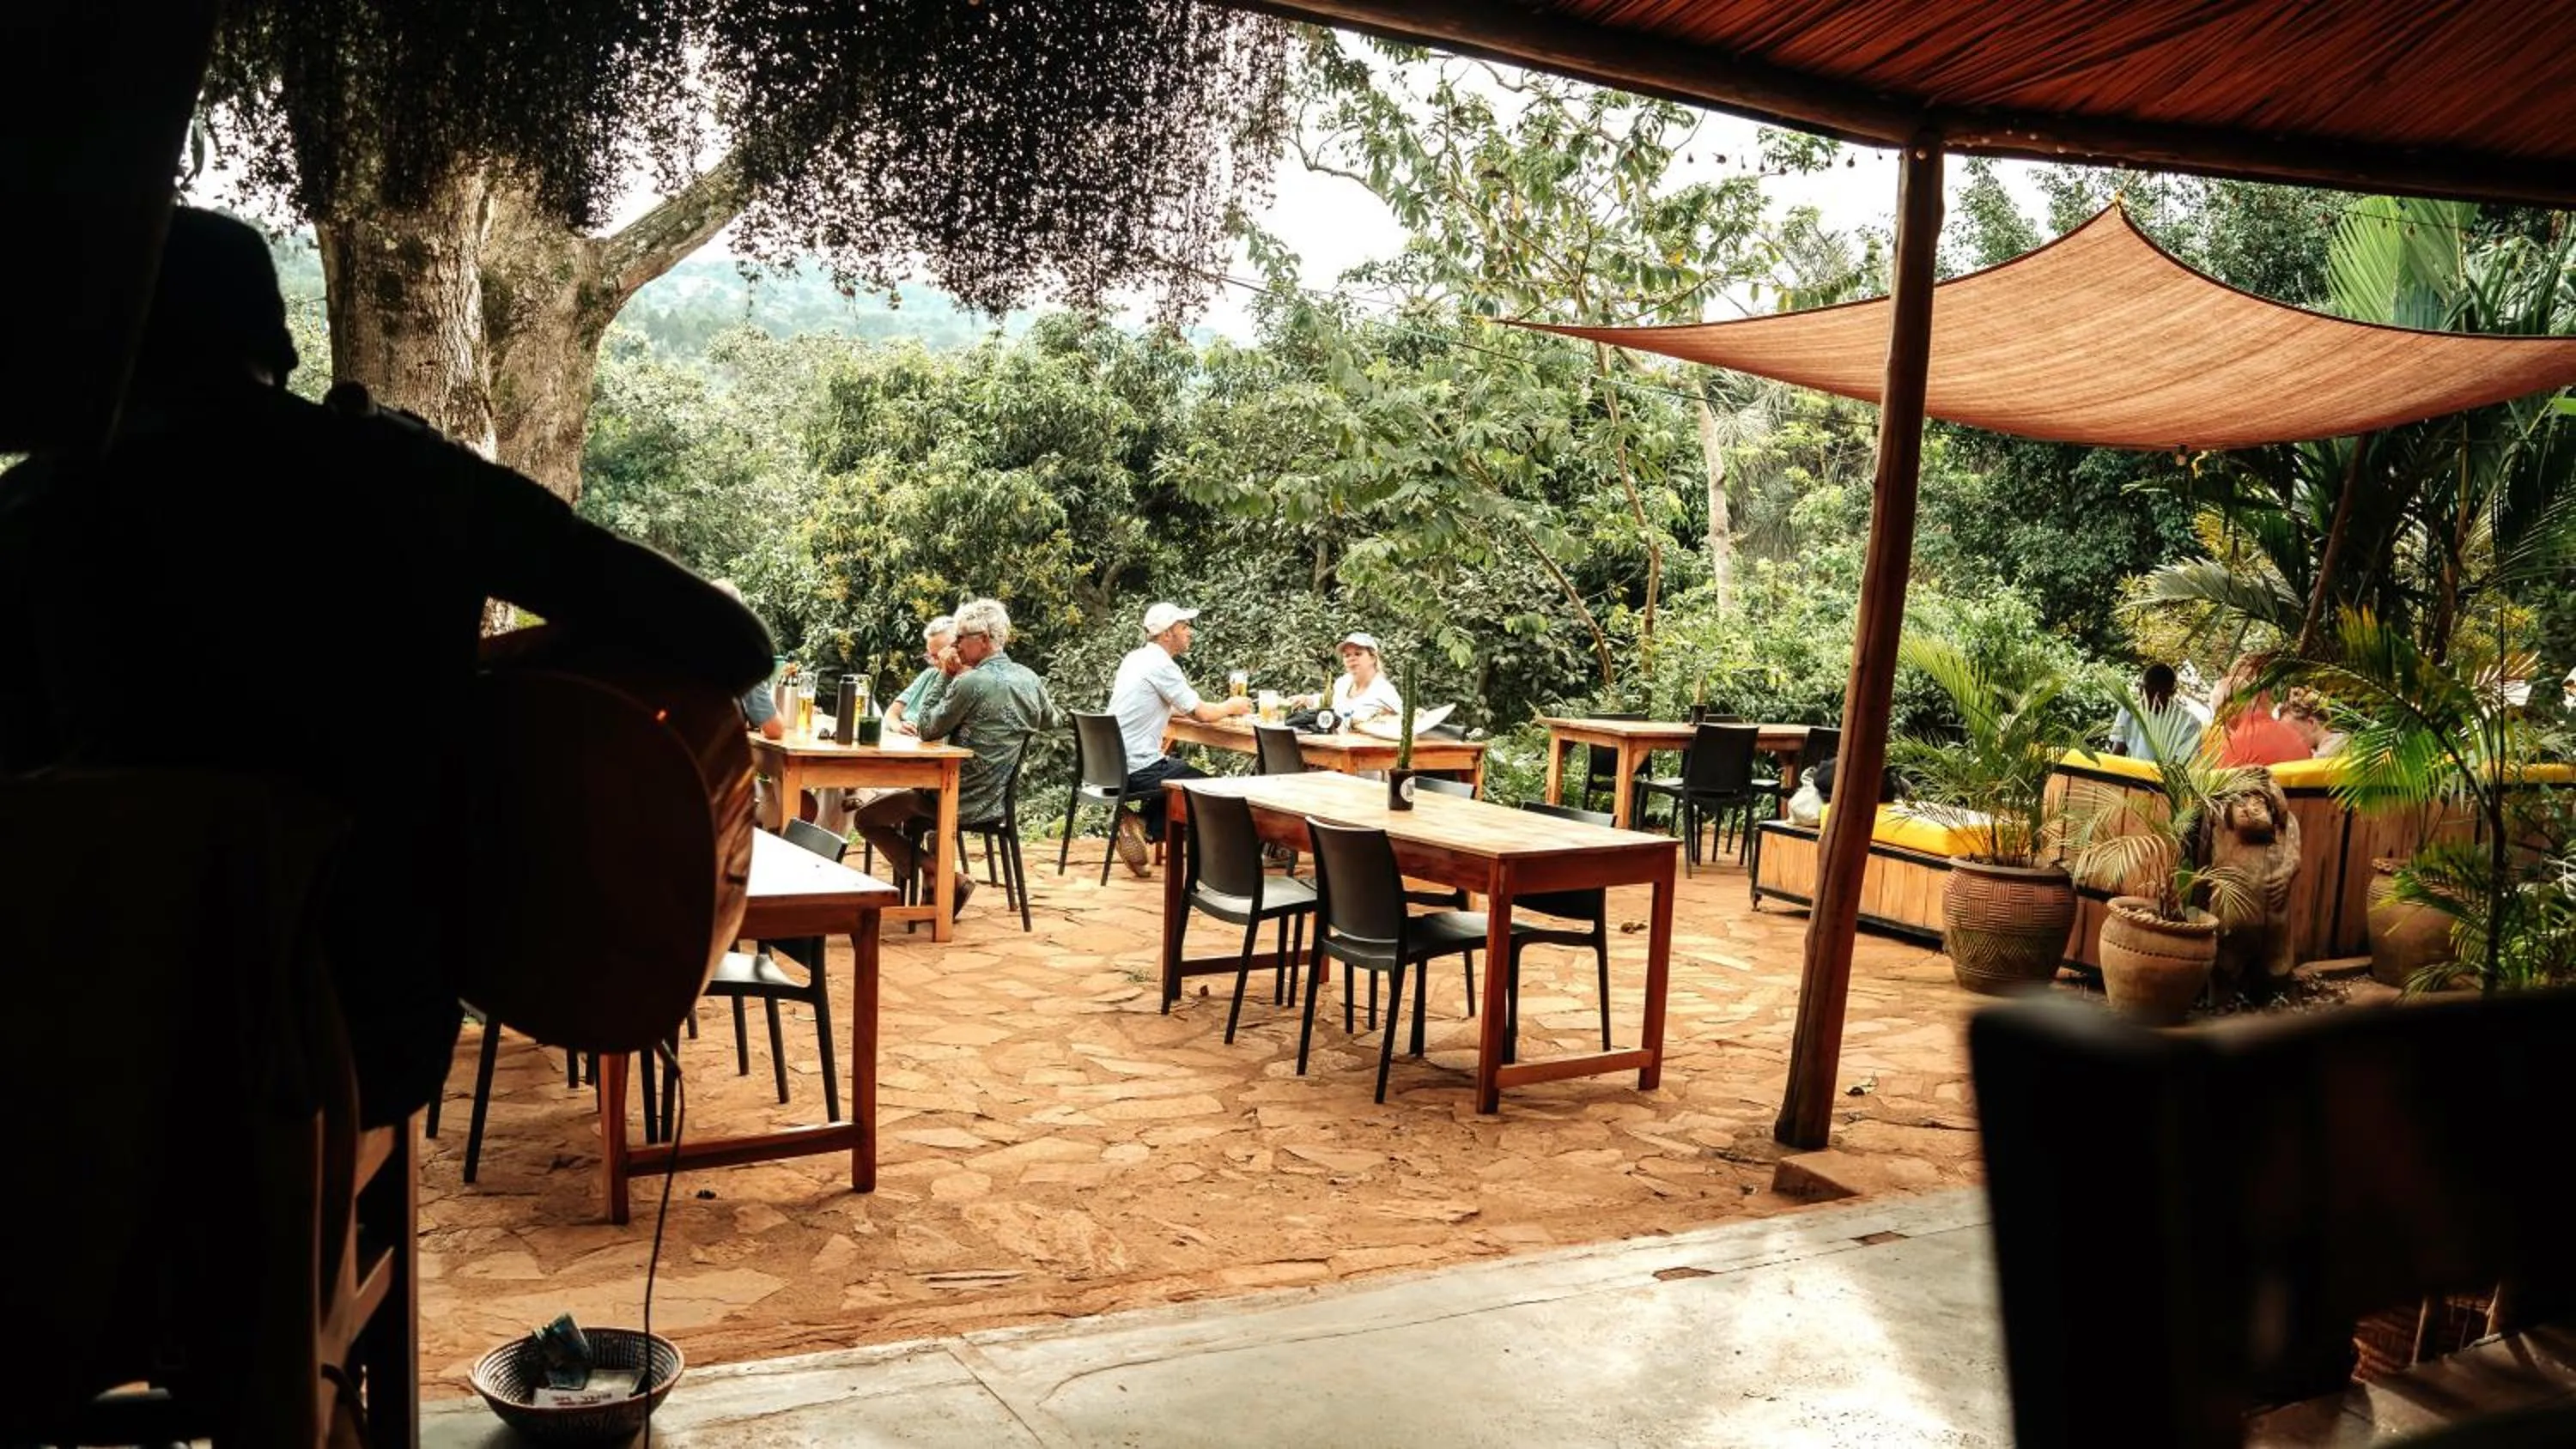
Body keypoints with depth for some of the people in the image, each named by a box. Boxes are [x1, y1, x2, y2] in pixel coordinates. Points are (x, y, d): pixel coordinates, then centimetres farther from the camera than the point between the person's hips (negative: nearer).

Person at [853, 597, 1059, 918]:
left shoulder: (970, 683, -21)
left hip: (963, 801, -9)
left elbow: (927, 729, -11)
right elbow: (1054, 720, 21)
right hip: (999, 800, 9)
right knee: (910, 791, 33)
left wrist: (945, 675, -6)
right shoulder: (1030, 680, 2)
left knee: (867, 817, 7)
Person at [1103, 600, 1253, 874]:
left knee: (1181, 774, 26)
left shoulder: (1134, 658, 12)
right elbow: (1200, 712, -13)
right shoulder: (1161, 665, -15)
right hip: (1138, 767, -9)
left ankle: (1136, 824, 9)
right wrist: (1230, 707, 8)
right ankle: (1144, 827, -4)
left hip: (1114, 762, 9)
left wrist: (1221, 708, 18)